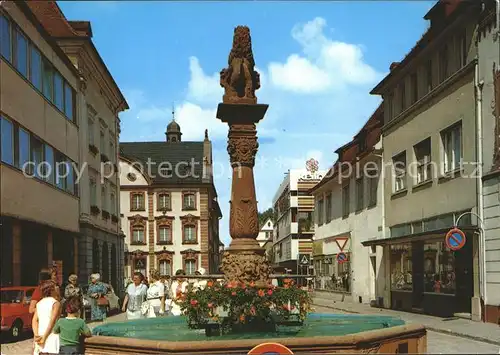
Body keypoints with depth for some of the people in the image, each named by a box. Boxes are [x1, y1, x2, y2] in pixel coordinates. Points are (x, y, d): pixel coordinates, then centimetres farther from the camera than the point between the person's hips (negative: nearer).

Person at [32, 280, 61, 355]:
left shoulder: (39, 303, 13)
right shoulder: (56, 303, -6)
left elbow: (34, 320, 3)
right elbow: (52, 321, -15)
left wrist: (36, 335, -5)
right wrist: (44, 337, -14)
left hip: (40, 336, 7)